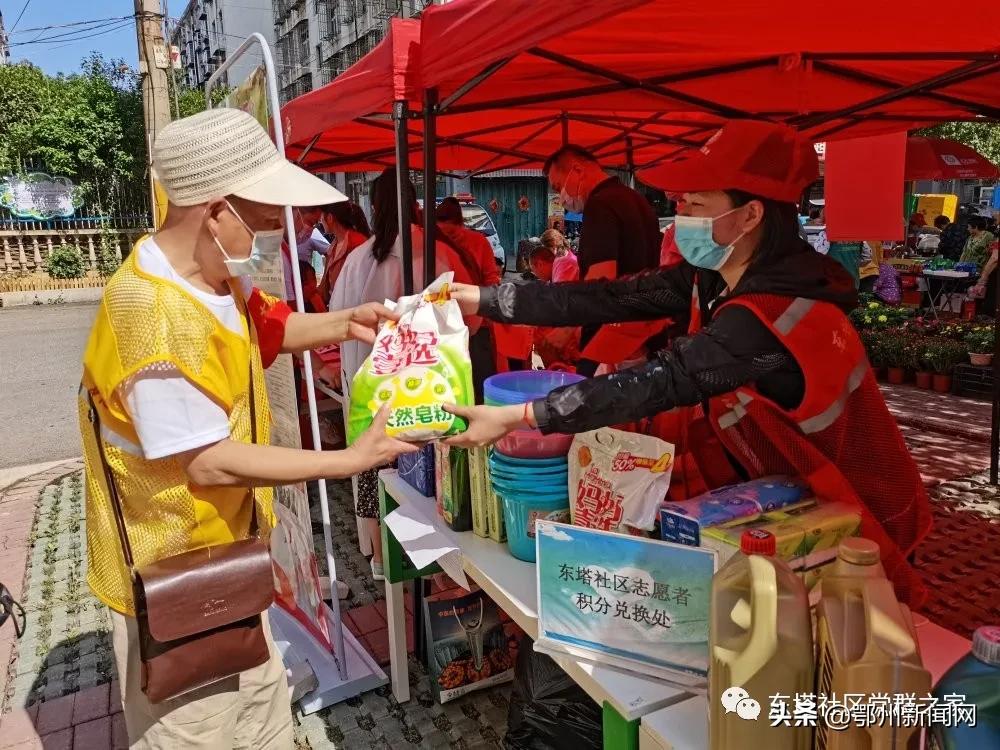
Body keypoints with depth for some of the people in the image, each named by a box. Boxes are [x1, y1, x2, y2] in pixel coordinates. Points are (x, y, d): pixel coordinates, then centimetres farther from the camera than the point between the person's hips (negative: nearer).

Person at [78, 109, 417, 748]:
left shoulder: (216, 276, 0)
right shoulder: (158, 319, -30)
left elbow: (266, 328, 20)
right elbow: (209, 462, -26)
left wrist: (340, 325, 1)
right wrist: (352, 460, -22)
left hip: (224, 560, 9)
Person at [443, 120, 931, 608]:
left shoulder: (775, 313, -33)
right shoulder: (716, 276, -7)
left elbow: (659, 383, -37)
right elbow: (612, 300, -11)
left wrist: (514, 417, -38)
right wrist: (483, 299, -14)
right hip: (784, 490, 7)